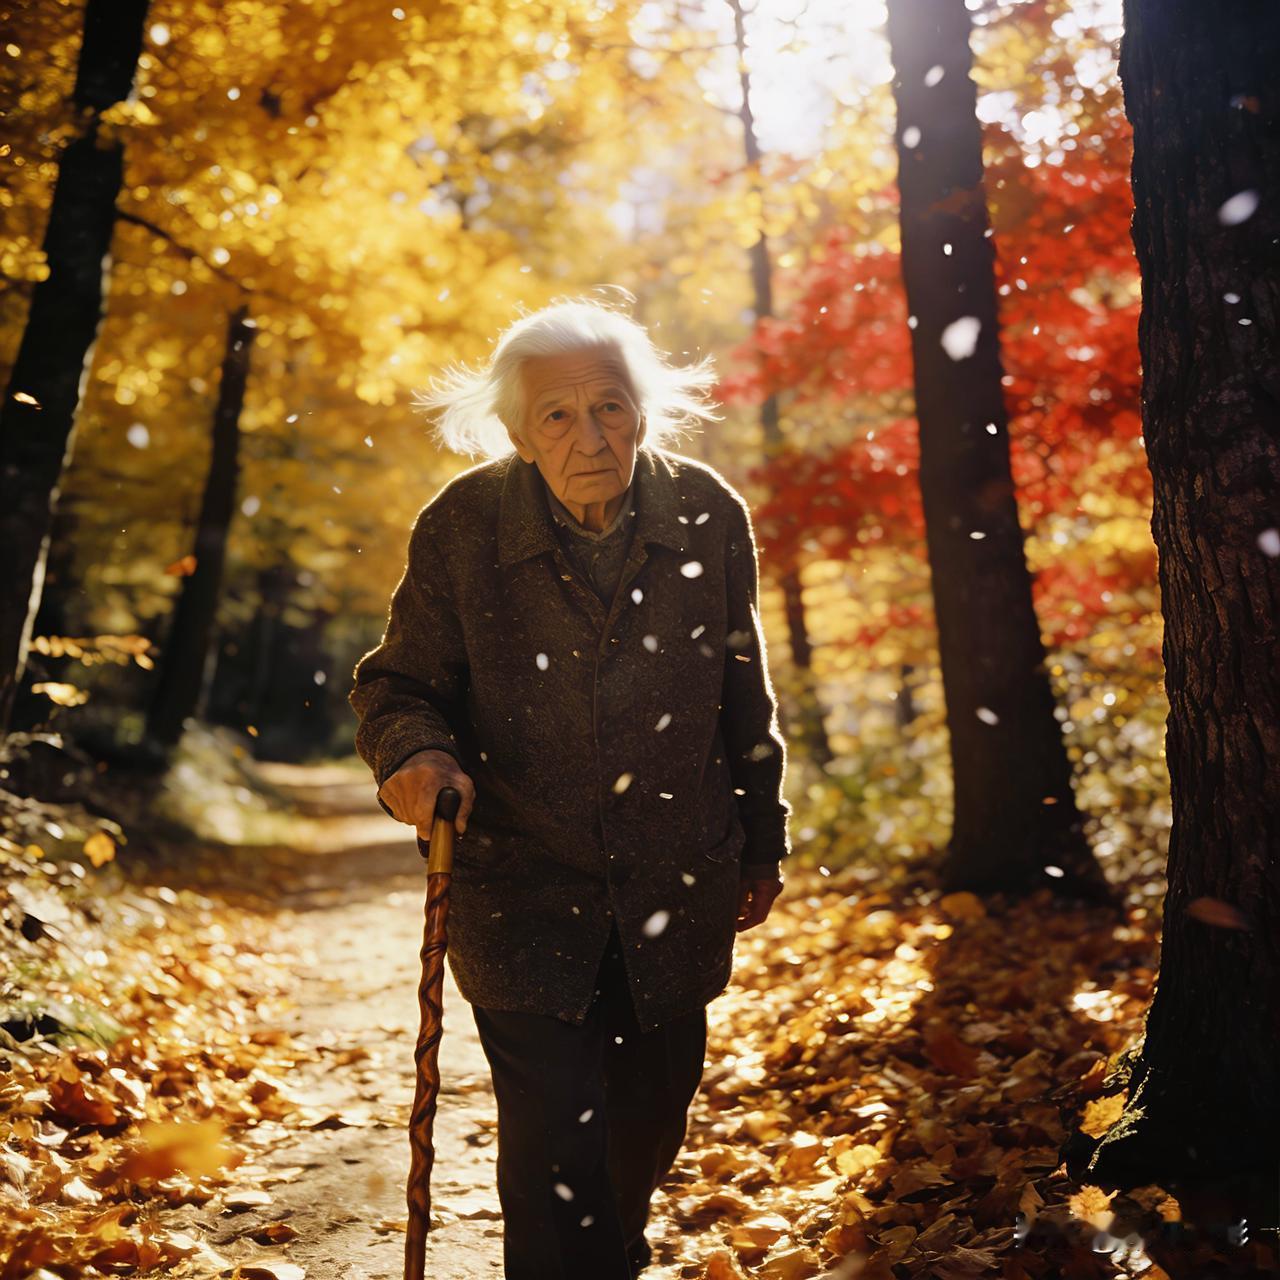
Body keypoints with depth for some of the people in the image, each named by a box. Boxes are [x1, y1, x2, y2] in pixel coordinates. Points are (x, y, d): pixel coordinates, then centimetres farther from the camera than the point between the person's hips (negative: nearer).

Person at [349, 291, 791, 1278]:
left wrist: (762, 844, 12)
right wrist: (416, 752, -27)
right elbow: (398, 684, -3)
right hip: (523, 889, -3)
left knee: (652, 1121, 21)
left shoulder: (709, 516, -7)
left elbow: (744, 697, 5)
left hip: (675, 891, 3)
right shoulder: (461, 528, -13)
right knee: (553, 1143, -8)